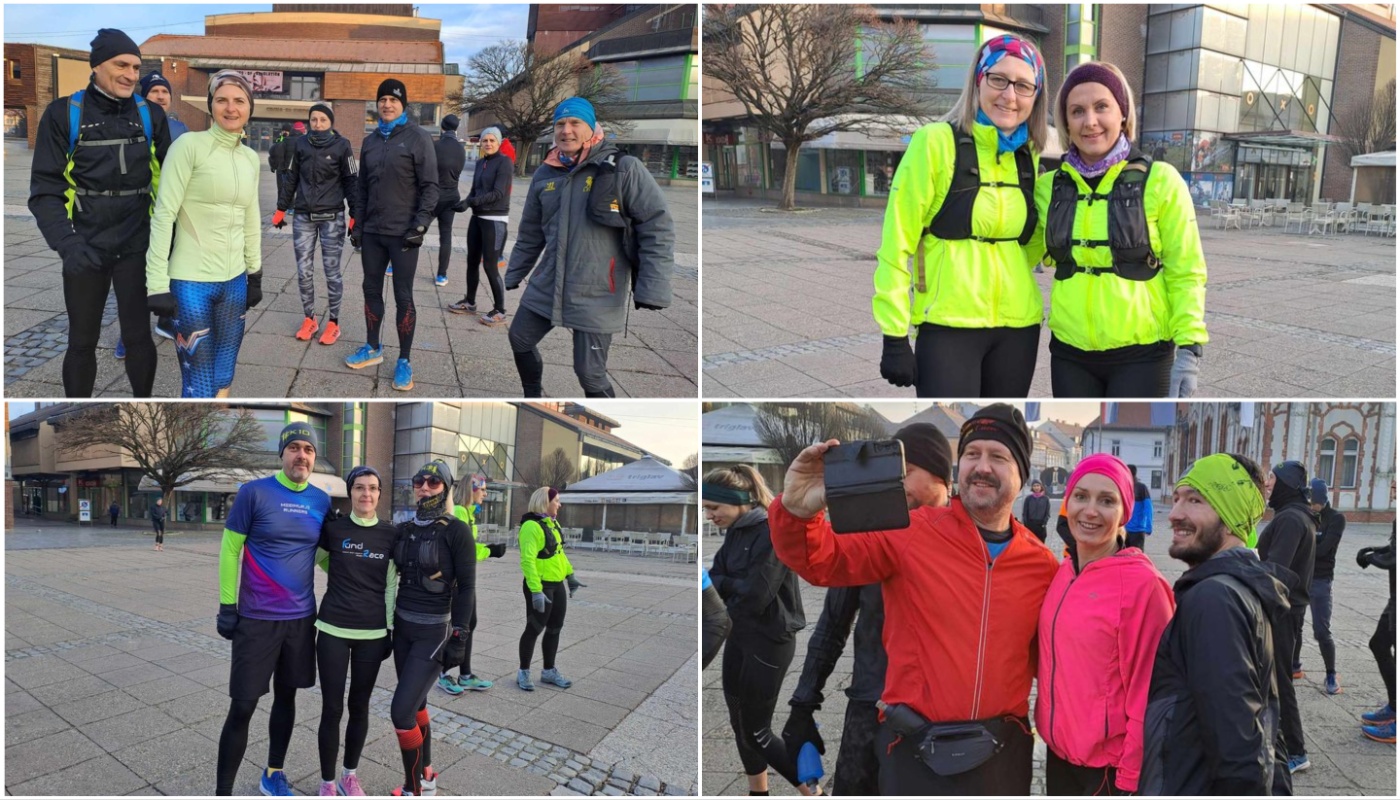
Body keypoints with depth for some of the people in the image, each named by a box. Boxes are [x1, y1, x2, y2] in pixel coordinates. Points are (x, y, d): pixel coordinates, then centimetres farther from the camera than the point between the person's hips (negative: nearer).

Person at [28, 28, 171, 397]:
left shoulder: (151, 115, 2)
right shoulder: (63, 114, -6)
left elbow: (167, 181, 8)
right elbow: (45, 189, -9)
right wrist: (67, 243, -23)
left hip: (136, 246, 1)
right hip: (85, 249, -1)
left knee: (138, 336, 7)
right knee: (82, 340, 10)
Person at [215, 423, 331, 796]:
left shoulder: (322, 501, 3)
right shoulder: (254, 492, -9)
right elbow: (229, 549, -5)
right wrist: (227, 607, -6)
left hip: (302, 618, 4)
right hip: (256, 618, -4)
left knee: (286, 697, 15)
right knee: (243, 707, -1)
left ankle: (273, 775, 32)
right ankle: (222, 790, 11)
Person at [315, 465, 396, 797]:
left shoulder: (390, 534, -1)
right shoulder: (332, 528, -5)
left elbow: (390, 586, 5)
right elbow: (321, 560, 16)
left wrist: (391, 630, 3)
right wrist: (345, 576, 7)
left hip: (372, 633, 2)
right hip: (333, 630, -1)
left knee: (359, 707, 12)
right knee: (332, 709, 1)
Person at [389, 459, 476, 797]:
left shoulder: (456, 531, -12)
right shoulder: (404, 529, 5)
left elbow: (466, 587, -11)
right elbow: (398, 576, 13)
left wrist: (459, 637, -15)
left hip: (434, 631, -6)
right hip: (402, 627, 6)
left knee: (401, 709, -11)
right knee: (416, 704, 14)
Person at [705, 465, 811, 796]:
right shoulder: (735, 531, 4)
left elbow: (755, 597, -26)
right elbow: (715, 577, 3)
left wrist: (721, 583, -10)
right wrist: (732, 586, -18)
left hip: (770, 641, -8)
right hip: (739, 637, 8)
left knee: (755, 732, 0)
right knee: (740, 724, 16)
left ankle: (816, 792, 15)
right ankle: (759, 791, 34)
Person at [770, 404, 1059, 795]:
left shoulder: (1042, 564, 2)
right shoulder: (912, 532, -7)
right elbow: (822, 560, -9)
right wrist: (797, 511, -29)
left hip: (1004, 755, 3)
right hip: (917, 752, -2)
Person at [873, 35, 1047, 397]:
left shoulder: (1029, 156, 8)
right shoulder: (936, 141, -9)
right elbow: (896, 244, -10)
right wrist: (895, 336, -13)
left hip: (1017, 326, 6)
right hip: (949, 326, -6)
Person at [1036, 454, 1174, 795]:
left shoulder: (1142, 583, -17)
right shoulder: (1063, 574, 3)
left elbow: (1145, 692, -15)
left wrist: (1132, 778, -14)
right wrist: (1050, 728, 8)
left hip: (1109, 761, -6)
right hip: (1059, 750, 6)